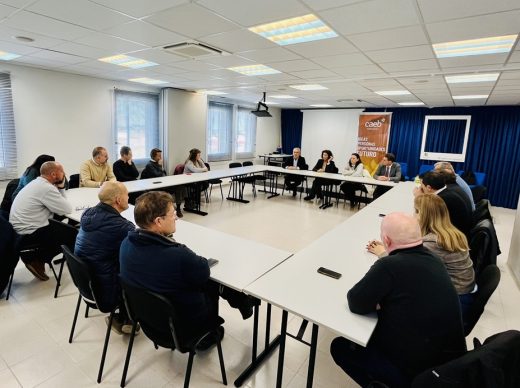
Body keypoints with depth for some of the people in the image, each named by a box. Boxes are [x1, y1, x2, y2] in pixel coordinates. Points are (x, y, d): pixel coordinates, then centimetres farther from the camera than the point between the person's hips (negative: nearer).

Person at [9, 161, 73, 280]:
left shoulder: (38, 183, 9)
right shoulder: (46, 188, -22)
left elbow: (60, 203, 11)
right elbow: (67, 209, -18)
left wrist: (61, 186, 0)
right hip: (27, 234, -9)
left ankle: (37, 254, 14)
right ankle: (36, 259, 7)